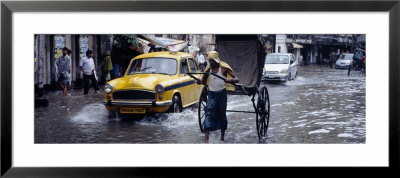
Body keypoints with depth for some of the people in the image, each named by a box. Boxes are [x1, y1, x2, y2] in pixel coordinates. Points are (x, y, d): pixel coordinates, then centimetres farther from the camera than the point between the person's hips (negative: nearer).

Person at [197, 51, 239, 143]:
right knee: (209, 114, -11)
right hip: (211, 95, 2)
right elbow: (204, 81, 14)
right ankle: (206, 138, -17)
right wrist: (200, 81, -10)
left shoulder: (224, 68, -8)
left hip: (221, 93, -2)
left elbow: (236, 79, -12)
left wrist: (230, 80, -35)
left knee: (222, 114, 8)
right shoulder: (208, 68, 3)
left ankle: (222, 137, 24)